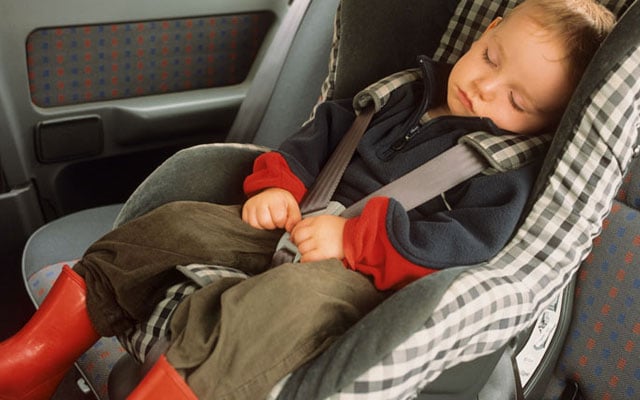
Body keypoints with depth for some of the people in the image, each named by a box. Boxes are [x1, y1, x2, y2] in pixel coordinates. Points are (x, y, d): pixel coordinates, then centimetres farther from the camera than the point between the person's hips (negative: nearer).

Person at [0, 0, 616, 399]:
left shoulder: (507, 168, -7)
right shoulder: (405, 94, 13)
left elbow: (470, 243, -22)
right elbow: (331, 126, 20)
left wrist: (352, 238, -25)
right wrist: (280, 183, 3)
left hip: (363, 280, -7)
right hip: (303, 228, 7)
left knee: (293, 295, -40)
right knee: (179, 224, -1)